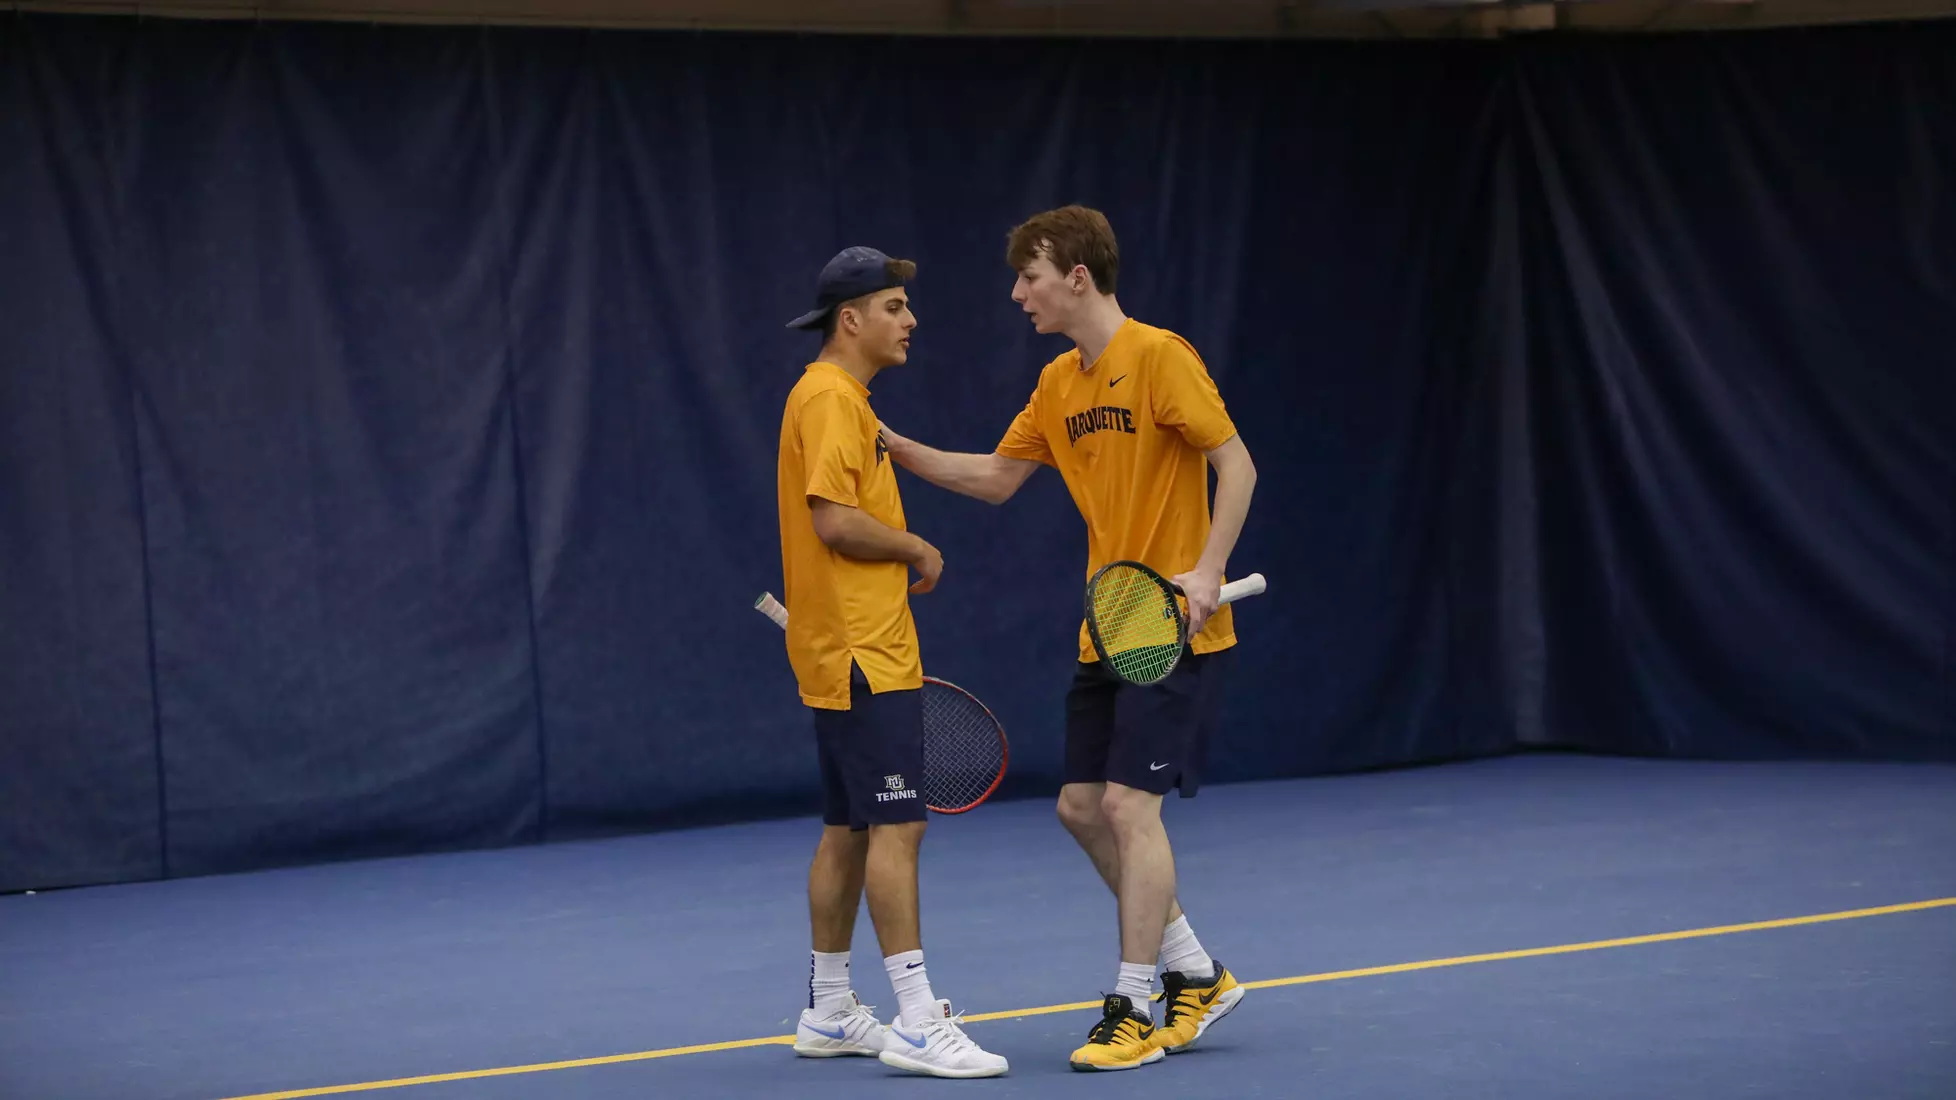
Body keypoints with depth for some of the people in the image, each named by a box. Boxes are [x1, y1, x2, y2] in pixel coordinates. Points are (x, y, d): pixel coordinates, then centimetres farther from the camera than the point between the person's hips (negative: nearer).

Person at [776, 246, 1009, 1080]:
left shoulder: (841, 398, 19)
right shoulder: (830, 398, -14)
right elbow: (834, 518, -23)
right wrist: (918, 551, -10)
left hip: (849, 653, 11)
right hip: (862, 655, -11)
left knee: (849, 831, 14)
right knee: (896, 825, -12)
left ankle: (828, 1012, 20)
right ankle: (917, 1024, -14)